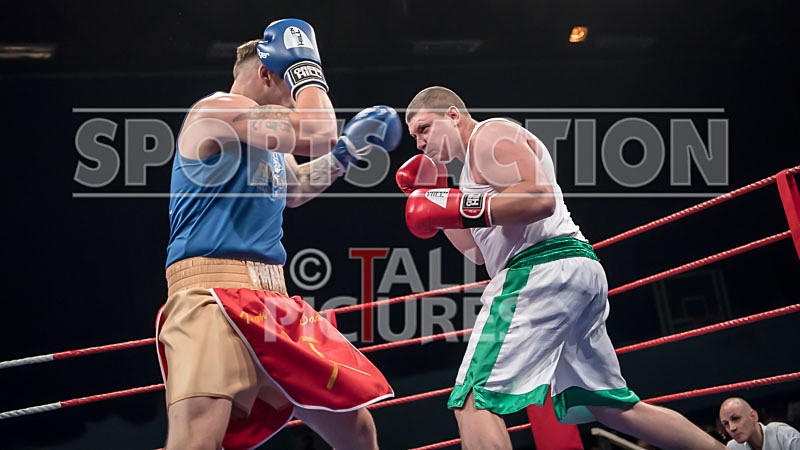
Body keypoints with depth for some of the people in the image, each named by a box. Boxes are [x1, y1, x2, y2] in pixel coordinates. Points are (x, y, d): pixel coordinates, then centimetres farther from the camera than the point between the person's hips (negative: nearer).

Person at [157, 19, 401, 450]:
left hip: (273, 300, 10)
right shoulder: (217, 109, -5)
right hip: (211, 289, -10)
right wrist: (305, 64, 0)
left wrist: (346, 150, 36)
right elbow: (316, 134, -15)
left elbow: (293, 187, 46)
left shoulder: (270, 146, 25)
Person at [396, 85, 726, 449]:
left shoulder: (490, 135, -1)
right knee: (615, 408, 17)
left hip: (544, 270, -11)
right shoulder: (478, 163, 29)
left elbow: (540, 197, -17)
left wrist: (460, 208, -17)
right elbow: (478, 251, 29)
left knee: (474, 401, -16)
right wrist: (434, 196, 24)